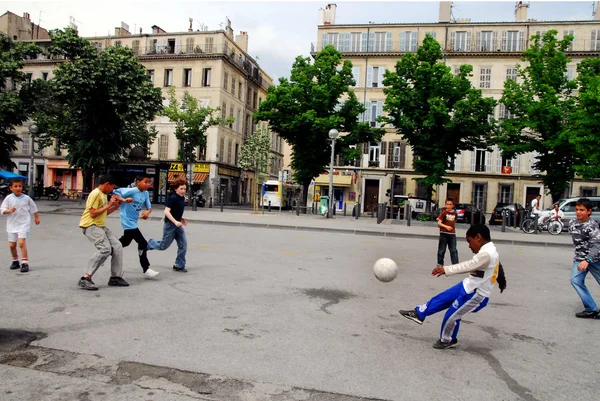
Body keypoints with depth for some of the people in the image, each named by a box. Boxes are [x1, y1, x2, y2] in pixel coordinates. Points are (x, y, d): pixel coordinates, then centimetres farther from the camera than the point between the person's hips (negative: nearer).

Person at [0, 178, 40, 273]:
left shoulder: (26, 198, -3)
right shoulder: (8, 198, -4)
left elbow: (34, 208, 11)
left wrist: (37, 217, 15)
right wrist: (9, 211, -23)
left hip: (23, 224, -2)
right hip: (12, 225, 3)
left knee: (22, 243, -15)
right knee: (12, 245, 11)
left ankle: (25, 263, -11)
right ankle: (15, 261, 32)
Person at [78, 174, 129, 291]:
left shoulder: (103, 194, 16)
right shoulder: (95, 194, -14)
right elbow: (93, 214, -21)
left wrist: (115, 206, 10)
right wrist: (109, 205, -17)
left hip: (101, 226, 10)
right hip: (90, 225, -10)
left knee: (117, 246, 4)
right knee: (105, 249, -24)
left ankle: (115, 277, 11)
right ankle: (86, 278, -20)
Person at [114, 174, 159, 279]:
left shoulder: (146, 193, 3)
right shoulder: (131, 191, -18)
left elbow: (149, 207, 6)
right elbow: (116, 193, -17)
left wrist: (148, 212, -16)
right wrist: (124, 200, -31)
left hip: (133, 222, 9)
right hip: (128, 222, -9)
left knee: (124, 242, 26)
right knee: (143, 243, -10)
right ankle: (146, 270, -3)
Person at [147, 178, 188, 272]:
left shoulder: (182, 198, 7)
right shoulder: (172, 198, -18)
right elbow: (166, 211, -26)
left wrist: (181, 218, 11)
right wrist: (175, 221, -33)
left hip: (178, 224, 8)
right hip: (170, 225, -7)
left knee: (183, 245, 1)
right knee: (163, 246, 6)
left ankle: (179, 265, 11)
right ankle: (148, 244, 34)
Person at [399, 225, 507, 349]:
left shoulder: (486, 254, -28)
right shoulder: (489, 251, 7)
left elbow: (468, 265, -35)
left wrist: (446, 269, -39)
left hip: (476, 294, -10)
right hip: (468, 286, 10)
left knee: (452, 315, 2)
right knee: (443, 298, 11)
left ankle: (447, 340, 26)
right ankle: (419, 313, 24)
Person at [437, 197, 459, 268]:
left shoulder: (454, 213, 5)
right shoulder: (444, 213, -7)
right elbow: (439, 223, -14)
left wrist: (453, 229, 9)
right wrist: (446, 226, -28)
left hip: (452, 234, 3)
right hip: (444, 233, -3)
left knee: (454, 250, 0)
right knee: (441, 250, 6)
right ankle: (440, 264, 19)